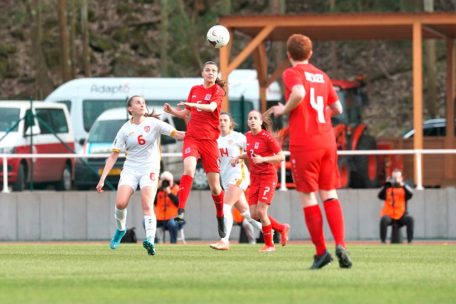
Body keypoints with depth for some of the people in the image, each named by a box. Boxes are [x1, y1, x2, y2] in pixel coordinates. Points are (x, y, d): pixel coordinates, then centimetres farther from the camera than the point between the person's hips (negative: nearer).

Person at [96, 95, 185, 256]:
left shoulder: (153, 123, 0)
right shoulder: (125, 130, 3)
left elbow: (176, 134, -6)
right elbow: (113, 156, 4)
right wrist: (102, 179, -2)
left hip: (150, 169, -1)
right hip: (130, 169, 2)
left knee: (147, 205, -20)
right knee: (120, 203, -15)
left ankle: (150, 240, -30)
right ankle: (120, 229, 14)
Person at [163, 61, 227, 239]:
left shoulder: (217, 90, 0)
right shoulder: (194, 90, 12)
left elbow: (212, 107, -20)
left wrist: (192, 104, -33)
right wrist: (172, 111, 7)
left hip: (209, 140, -2)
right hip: (192, 137, 2)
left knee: (214, 185, 1)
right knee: (189, 168, -27)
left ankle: (220, 217, 26)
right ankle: (181, 211, -35)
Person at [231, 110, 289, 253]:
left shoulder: (267, 137, -14)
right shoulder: (248, 136, 5)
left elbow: (281, 157, -14)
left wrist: (263, 159, -24)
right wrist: (239, 157, 6)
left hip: (268, 177, -7)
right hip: (255, 178, 7)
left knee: (261, 211, -13)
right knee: (254, 214, 1)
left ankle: (269, 244, 5)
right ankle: (282, 228, 23)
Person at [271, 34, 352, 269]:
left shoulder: (292, 73, -2)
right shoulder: (322, 76, 15)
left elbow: (299, 93, -24)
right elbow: (337, 109, 19)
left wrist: (284, 109, -8)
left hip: (304, 143, -5)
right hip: (328, 141, 5)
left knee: (308, 196, 2)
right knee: (329, 194, 7)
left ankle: (321, 252, -1)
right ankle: (340, 244, -12)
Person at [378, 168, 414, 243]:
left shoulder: (404, 188, 8)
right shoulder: (388, 188, 8)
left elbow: (410, 194, -14)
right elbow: (380, 196, -9)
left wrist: (402, 184, -24)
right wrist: (386, 185, -20)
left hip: (401, 216, 1)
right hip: (389, 215, -1)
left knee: (410, 219, -28)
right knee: (384, 220, -33)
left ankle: (410, 241, -19)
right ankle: (383, 241, -22)